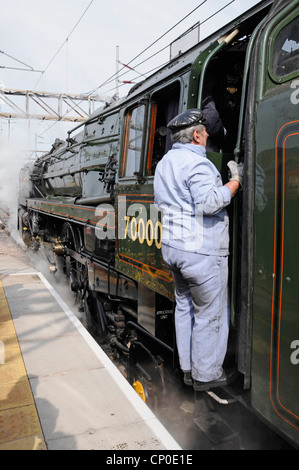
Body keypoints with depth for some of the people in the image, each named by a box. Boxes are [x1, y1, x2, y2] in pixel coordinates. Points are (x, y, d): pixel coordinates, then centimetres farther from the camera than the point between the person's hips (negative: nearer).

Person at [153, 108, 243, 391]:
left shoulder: (164, 163, 16)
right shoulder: (197, 163, -14)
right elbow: (209, 202, -26)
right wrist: (235, 181, -13)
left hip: (171, 247, 9)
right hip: (201, 252, -9)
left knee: (184, 306, 17)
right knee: (210, 314, 4)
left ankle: (188, 368, 28)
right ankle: (206, 375, 16)